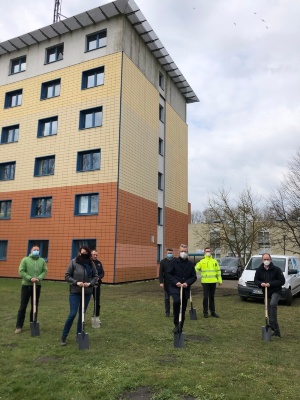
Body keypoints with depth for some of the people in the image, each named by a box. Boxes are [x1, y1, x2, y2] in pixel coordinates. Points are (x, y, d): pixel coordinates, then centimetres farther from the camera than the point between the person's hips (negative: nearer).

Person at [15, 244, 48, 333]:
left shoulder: (42, 261, 7)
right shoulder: (25, 260, -2)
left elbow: (45, 271, 2)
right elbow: (21, 271, -8)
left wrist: (39, 278, -16)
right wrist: (30, 278, -18)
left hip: (37, 285, 3)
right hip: (26, 285, -3)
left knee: (35, 306, 10)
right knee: (23, 306, 0)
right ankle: (19, 326, 7)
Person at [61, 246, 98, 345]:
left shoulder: (91, 264, -1)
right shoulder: (74, 262, -9)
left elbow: (95, 276, 6)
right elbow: (67, 276, -5)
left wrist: (90, 283, -11)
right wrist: (76, 282, -17)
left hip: (87, 292, 3)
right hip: (75, 292, -3)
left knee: (82, 314, 11)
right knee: (72, 314, -6)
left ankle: (79, 335, 25)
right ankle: (64, 336, 10)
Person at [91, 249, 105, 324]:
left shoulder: (99, 263, 8)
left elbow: (102, 273, 8)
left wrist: (98, 278, -11)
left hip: (97, 284, 4)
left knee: (97, 301, 10)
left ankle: (97, 316, 22)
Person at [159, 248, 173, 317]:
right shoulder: (163, 261, 1)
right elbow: (161, 273, -1)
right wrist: (161, 282, -8)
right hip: (166, 283, 1)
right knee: (167, 298, 8)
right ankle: (167, 312, 18)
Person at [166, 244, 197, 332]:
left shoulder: (190, 264, 8)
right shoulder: (174, 261, -1)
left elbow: (194, 277, 8)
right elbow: (168, 274, -3)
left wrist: (187, 283, -10)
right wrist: (175, 282, -16)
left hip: (185, 289, 4)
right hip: (175, 288, -4)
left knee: (183, 311, 9)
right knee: (177, 301, -31)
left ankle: (180, 329, 24)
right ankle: (176, 324, -18)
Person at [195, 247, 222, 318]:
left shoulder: (214, 261, 10)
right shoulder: (202, 261, 0)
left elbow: (218, 271, 14)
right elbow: (196, 269, -4)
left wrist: (219, 280, 9)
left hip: (213, 282, 3)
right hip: (205, 282, -3)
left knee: (212, 297, 12)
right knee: (206, 297, -3)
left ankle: (213, 312, 21)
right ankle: (205, 312, 7)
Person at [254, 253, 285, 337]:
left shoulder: (276, 269, -10)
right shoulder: (259, 270, 2)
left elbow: (282, 281, -12)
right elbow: (256, 280, 5)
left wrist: (270, 284, -21)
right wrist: (261, 283, -18)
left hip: (276, 291, -5)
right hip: (266, 293, 5)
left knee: (273, 304, -32)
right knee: (270, 311, 8)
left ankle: (272, 324, -23)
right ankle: (276, 331, 20)